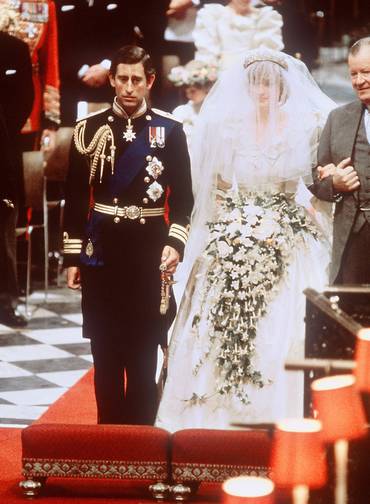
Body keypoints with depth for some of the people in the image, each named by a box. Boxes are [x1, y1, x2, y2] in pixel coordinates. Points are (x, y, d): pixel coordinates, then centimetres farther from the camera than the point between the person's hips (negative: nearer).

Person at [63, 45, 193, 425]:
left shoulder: (169, 130, 1)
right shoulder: (89, 128, 3)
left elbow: (182, 196, 2)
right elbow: (75, 197, 5)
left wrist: (175, 242, -11)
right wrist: (73, 256, 2)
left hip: (149, 250, -1)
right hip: (100, 251, 1)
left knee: (143, 351, 3)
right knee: (105, 351, 7)